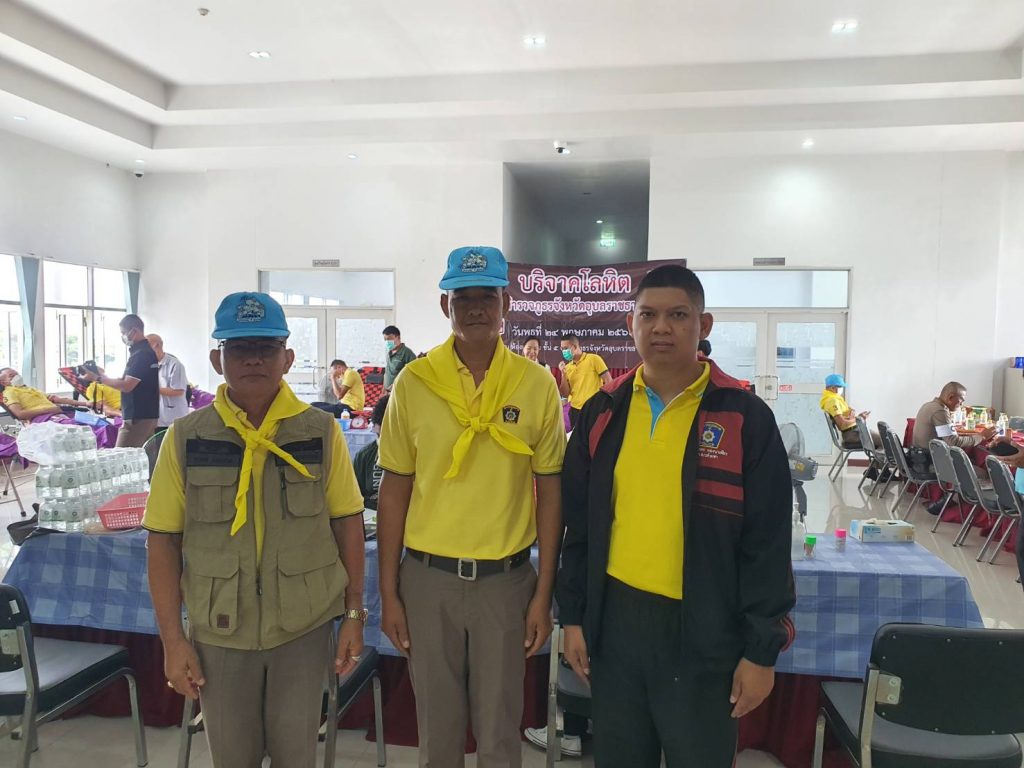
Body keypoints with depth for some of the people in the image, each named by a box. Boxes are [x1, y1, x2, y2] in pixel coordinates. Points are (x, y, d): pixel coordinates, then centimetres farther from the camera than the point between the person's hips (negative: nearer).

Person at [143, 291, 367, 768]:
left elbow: (347, 522, -1)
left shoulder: (321, 432, -5)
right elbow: (164, 541, -2)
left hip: (305, 626, 0)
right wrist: (172, 639, -3)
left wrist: (354, 613, -1)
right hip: (218, 633, 1)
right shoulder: (185, 438, -5)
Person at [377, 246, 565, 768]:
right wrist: (388, 593, 1)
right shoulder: (413, 381, -3)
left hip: (506, 578, 0)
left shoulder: (537, 384, -4)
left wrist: (543, 594, -1)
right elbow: (395, 490, 2)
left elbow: (549, 491, 1)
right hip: (427, 577, 1)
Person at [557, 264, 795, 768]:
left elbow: (767, 543, -6)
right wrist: (572, 615, 6)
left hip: (704, 629, -3)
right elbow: (578, 524, 7)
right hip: (614, 618, 3)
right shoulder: (603, 412, 2)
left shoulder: (745, 419, -8)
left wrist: (762, 650, -6)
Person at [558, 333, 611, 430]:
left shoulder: (593, 359, -4)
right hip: (575, 411, 5)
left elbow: (609, 382, -5)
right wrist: (563, 374, -5)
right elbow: (565, 394, 6)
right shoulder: (567, 367, 9)